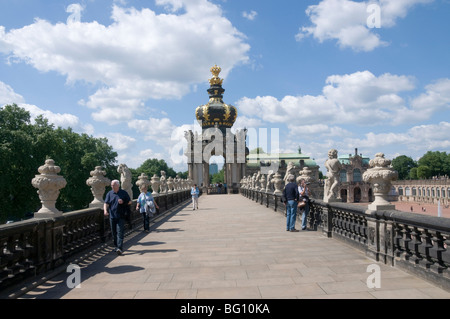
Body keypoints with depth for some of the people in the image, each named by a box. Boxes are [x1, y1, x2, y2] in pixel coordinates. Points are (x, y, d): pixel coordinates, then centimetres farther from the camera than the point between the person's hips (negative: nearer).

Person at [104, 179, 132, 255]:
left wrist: (123, 202, -10)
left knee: (120, 232, -11)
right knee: (114, 232, 10)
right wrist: (105, 210, -19)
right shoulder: (109, 193, 8)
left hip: (121, 216, -3)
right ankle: (116, 246, 25)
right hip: (112, 216, 3)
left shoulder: (123, 193, 3)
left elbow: (129, 202, 10)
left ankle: (120, 248, -15)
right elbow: (106, 203, 0)